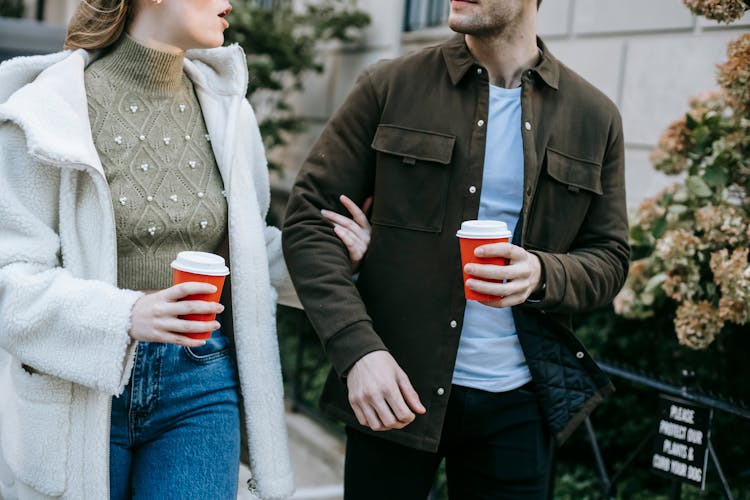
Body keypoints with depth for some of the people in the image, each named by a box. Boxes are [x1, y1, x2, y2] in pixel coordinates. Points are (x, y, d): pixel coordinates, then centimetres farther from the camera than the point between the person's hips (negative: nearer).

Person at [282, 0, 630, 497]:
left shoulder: (594, 117, 2)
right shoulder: (390, 87, -3)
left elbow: (609, 259, 6)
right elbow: (309, 218, -5)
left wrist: (542, 274, -17)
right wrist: (357, 349, -17)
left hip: (516, 400, 2)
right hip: (395, 389, -1)